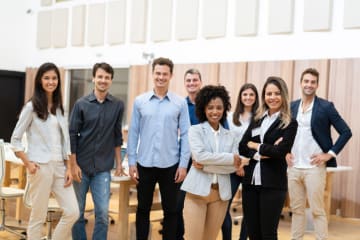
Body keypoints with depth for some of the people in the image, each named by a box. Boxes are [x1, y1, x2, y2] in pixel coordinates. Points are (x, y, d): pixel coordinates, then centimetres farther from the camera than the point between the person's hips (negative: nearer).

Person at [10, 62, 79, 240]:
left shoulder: (59, 107, 13)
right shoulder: (31, 107, -4)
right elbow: (15, 139, -4)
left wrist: (69, 168, 6)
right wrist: (28, 164, -11)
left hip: (59, 166, 6)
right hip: (40, 167, -6)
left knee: (72, 212, 0)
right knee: (38, 217, 2)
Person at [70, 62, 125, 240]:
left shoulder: (118, 106, 3)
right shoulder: (81, 104, -2)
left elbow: (117, 136, 10)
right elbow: (72, 135, -2)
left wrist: (119, 163, 8)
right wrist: (73, 164, -8)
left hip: (103, 168, 1)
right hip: (81, 165, 0)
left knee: (102, 213, -3)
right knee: (77, 212, 8)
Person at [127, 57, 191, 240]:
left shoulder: (180, 103, -1)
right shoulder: (139, 101, 1)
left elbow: (185, 135, 0)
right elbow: (133, 133, 3)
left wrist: (183, 164, -5)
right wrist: (132, 162, -1)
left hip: (170, 165, -1)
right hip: (145, 163, 1)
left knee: (170, 210, 9)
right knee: (143, 209, 11)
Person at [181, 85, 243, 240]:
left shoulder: (230, 136, 10)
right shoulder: (195, 130, 1)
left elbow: (234, 166, -1)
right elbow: (200, 155, -15)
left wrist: (206, 166, -12)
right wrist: (230, 158, -11)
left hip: (221, 194, 4)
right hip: (197, 191, -3)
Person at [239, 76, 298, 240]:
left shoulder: (290, 123, -3)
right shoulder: (257, 120, 11)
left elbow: (280, 151, -16)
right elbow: (242, 147, 3)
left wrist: (255, 145, -4)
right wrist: (260, 154, -15)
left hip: (273, 184, -5)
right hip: (250, 181, 5)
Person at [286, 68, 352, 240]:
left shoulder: (325, 107, -6)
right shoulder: (292, 106, 8)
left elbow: (346, 132, -6)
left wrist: (330, 154, -11)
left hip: (314, 167, -4)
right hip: (294, 167, 5)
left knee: (317, 211, -1)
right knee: (296, 209, 11)